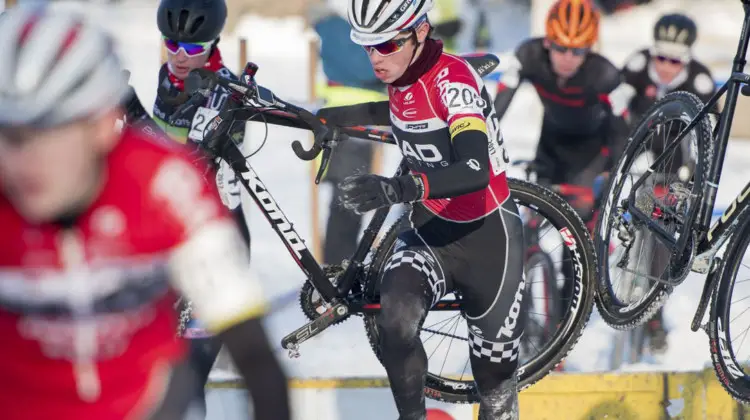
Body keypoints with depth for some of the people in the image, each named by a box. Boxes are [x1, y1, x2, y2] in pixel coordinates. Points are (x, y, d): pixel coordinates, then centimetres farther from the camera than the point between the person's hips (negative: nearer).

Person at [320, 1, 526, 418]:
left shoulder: (453, 79, -26)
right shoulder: (403, 77, -2)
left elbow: (475, 170, -42)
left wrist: (398, 188, -54)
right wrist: (340, 117, 16)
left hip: (486, 239, -5)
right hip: (431, 232, 5)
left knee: (495, 371, 9)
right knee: (395, 320, -26)